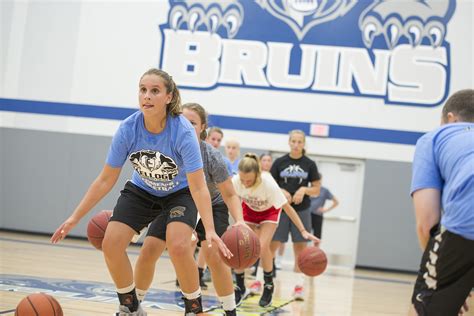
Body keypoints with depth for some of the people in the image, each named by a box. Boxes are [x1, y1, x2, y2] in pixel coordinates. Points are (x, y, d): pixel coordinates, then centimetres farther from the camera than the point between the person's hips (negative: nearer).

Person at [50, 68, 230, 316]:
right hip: (141, 191, 4)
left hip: (180, 193, -3)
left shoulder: (183, 132, -32)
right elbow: (106, 180, -13)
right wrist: (74, 218, -13)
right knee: (111, 244, -12)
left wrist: (210, 230, -45)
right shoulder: (127, 129, -23)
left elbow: (198, 187, -32)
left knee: (178, 247, -28)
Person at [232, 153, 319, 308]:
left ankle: (268, 287, 2)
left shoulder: (268, 184, -39)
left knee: (263, 246, -21)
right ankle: (240, 288, 9)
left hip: (269, 211, -3)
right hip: (249, 209, 3)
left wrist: (303, 231, -30)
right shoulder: (235, 181, -32)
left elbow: (287, 207, -29)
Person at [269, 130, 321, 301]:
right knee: (270, 245, -2)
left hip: (301, 211, 0)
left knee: (300, 247, 1)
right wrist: (281, 191, -13)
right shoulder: (280, 162, 2)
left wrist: (304, 190, -14)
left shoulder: (310, 164, 3)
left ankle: (299, 286, 6)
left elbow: (317, 190, 5)